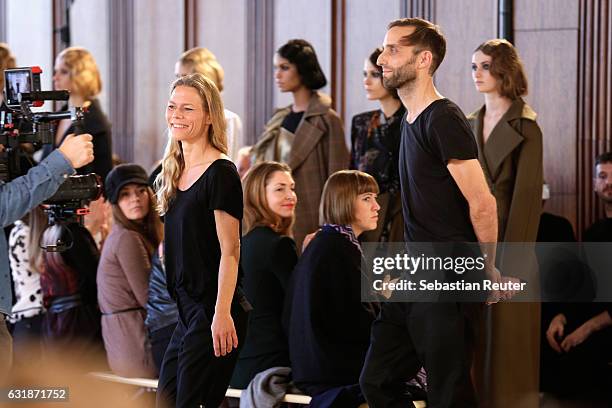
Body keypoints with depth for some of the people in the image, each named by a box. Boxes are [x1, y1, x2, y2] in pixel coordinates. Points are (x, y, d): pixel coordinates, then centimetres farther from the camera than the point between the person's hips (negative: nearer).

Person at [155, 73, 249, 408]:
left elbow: (229, 251, -15)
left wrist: (222, 314, -21)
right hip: (188, 310, 9)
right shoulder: (174, 173, 13)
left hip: (214, 310, -9)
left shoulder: (221, 173, -12)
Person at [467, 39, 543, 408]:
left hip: (506, 243, -6)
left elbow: (527, 196, -13)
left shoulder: (524, 129, -8)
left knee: (505, 339, -3)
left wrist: (510, 262, -17)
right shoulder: (472, 125, 12)